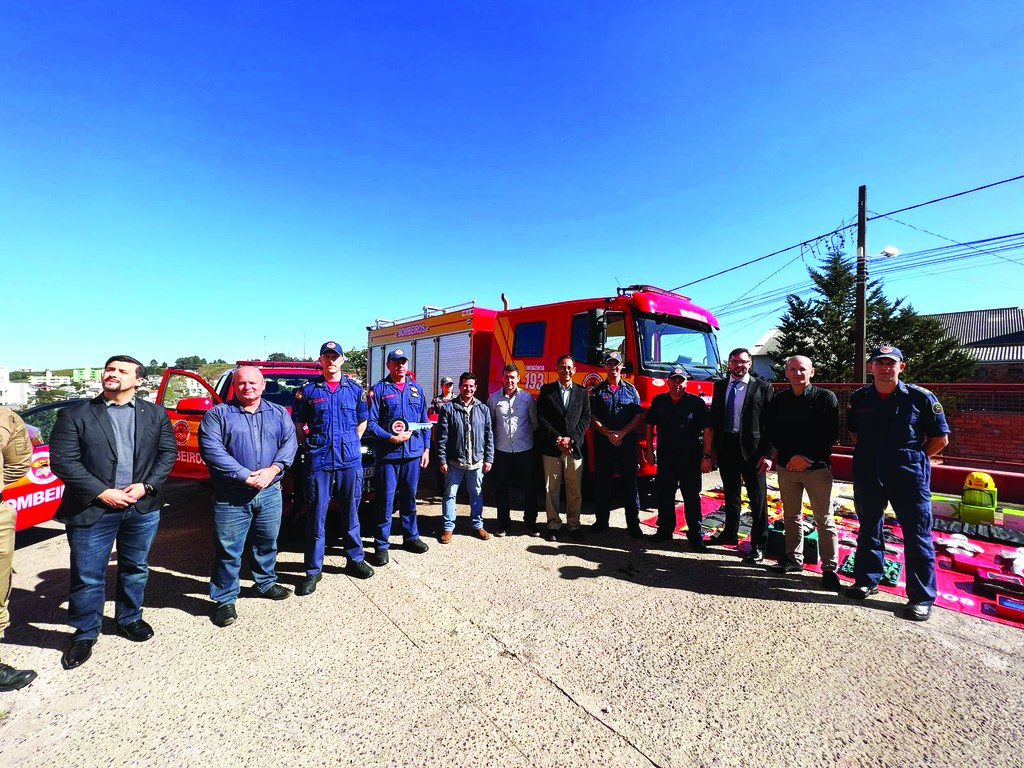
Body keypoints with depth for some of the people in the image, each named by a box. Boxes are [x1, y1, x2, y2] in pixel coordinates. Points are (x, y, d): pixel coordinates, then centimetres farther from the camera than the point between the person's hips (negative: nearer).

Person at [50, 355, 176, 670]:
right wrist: (102, 493, -15)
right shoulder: (74, 415, -2)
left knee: (135, 569, 16)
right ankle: (85, 633, 29)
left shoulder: (156, 414, 5)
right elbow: (63, 461, -7)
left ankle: (129, 618, 37)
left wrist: (146, 485, -10)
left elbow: (168, 452, 3)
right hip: (92, 509, -2)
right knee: (88, 576, 8)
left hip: (143, 507, 2)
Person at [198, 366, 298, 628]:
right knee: (228, 550, 5)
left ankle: (265, 583, 37)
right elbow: (211, 450, -13)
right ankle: (224, 599, 22)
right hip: (231, 497, -3)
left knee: (267, 543, 17)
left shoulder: (279, 413, 8)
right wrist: (246, 476, -19)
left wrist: (273, 469, -15)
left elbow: (289, 442, 2)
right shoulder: (218, 414, -2)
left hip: (270, 493, 3)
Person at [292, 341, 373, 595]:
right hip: (318, 461, -1)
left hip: (350, 461, 2)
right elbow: (297, 425, 9)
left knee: (351, 512, 13)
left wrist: (350, 445, 8)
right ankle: (313, 570, 18)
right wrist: (310, 447, 1)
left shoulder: (355, 390, 7)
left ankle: (354, 560, 29)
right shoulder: (307, 391, 3)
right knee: (316, 515, 4)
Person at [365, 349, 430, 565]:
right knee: (385, 499, 1)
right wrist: (391, 438, -18)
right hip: (387, 454, -4)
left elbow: (424, 421, 14)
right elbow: (370, 423, -7)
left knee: (409, 497, 15)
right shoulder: (379, 389, -2)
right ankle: (381, 544, 15)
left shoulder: (416, 389, 11)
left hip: (413, 453, 4)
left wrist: (426, 448, 10)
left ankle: (411, 536, 30)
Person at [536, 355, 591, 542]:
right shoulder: (546, 390, 4)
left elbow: (585, 419, 3)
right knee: (552, 489, 6)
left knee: (575, 490, 6)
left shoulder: (582, 392, 9)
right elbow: (541, 418, -2)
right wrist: (557, 439, -10)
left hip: (574, 448, 1)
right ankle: (553, 525, 18)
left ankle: (574, 525, 19)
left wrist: (570, 439, -9)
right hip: (551, 448, -1)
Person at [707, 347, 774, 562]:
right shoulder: (719, 386, 8)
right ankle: (730, 534, 35)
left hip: (751, 449, -4)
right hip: (725, 447, 4)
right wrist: (713, 447, 5)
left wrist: (767, 453, -12)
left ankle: (758, 545, 17)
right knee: (730, 494, 18)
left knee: (757, 499, 5)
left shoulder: (762, 387, -4)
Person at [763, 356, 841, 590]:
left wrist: (806, 458, -11)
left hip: (817, 467, -3)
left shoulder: (826, 398, -2)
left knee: (824, 520, 1)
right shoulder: (778, 400, 6)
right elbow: (772, 434, 4)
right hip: (787, 466, 3)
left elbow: (830, 436, -5)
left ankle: (829, 568, 12)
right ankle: (794, 558, 26)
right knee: (791, 516, 13)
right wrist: (792, 456, -9)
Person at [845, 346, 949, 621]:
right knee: (868, 531, 14)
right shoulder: (859, 398, 3)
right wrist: (868, 455, 9)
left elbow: (940, 438, 0)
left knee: (917, 537, 5)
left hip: (909, 478, -3)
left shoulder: (920, 397, -6)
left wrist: (912, 458, -2)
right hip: (867, 477, 3)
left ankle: (922, 597, 19)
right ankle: (866, 581, 30)